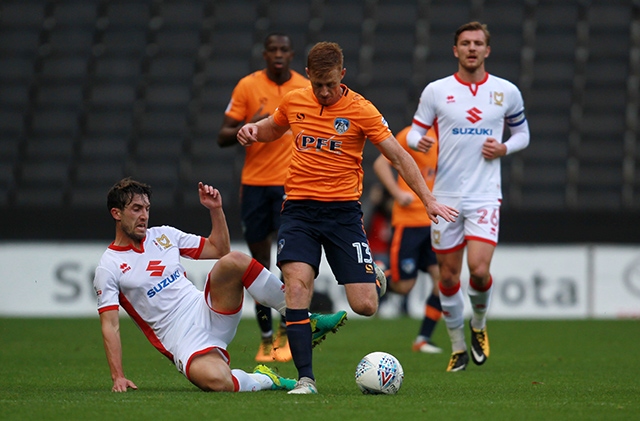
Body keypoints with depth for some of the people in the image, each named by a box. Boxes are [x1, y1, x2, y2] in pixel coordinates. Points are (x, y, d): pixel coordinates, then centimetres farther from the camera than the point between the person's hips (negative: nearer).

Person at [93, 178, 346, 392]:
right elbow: (110, 325, -7)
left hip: (209, 313, 5)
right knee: (216, 381, -39)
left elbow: (219, 249, 19)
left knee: (233, 261, -24)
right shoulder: (108, 268, -2)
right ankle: (262, 380, -4)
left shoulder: (162, 236, 13)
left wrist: (215, 210, 5)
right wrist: (118, 377, -16)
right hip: (183, 342, -5)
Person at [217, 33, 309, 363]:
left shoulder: (307, 89, 3)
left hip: (292, 184, -1)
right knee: (259, 262, 5)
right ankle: (266, 337, 15)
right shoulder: (247, 86, 0)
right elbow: (223, 137, 0)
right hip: (254, 183, 1)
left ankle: (286, 328, -3)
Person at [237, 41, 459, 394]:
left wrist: (429, 200, -9)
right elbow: (273, 128, 28)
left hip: (343, 209, -2)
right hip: (298, 209, 2)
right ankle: (305, 379, -16)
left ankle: (375, 280, 32)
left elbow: (398, 156, -2)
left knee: (364, 306, -8)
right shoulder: (293, 101, 5)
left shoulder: (360, 110, -5)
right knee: (297, 285, -21)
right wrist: (253, 130, 4)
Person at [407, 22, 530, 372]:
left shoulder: (507, 92, 4)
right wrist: (419, 141, -17)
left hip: (485, 195, -1)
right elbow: (414, 132, 7)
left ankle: (479, 326, 13)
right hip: (446, 195, 1)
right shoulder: (436, 91, 1)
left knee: (479, 269, -17)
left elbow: (522, 133, 17)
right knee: (448, 276, 5)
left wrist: (504, 149, -4)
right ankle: (458, 347, 23)